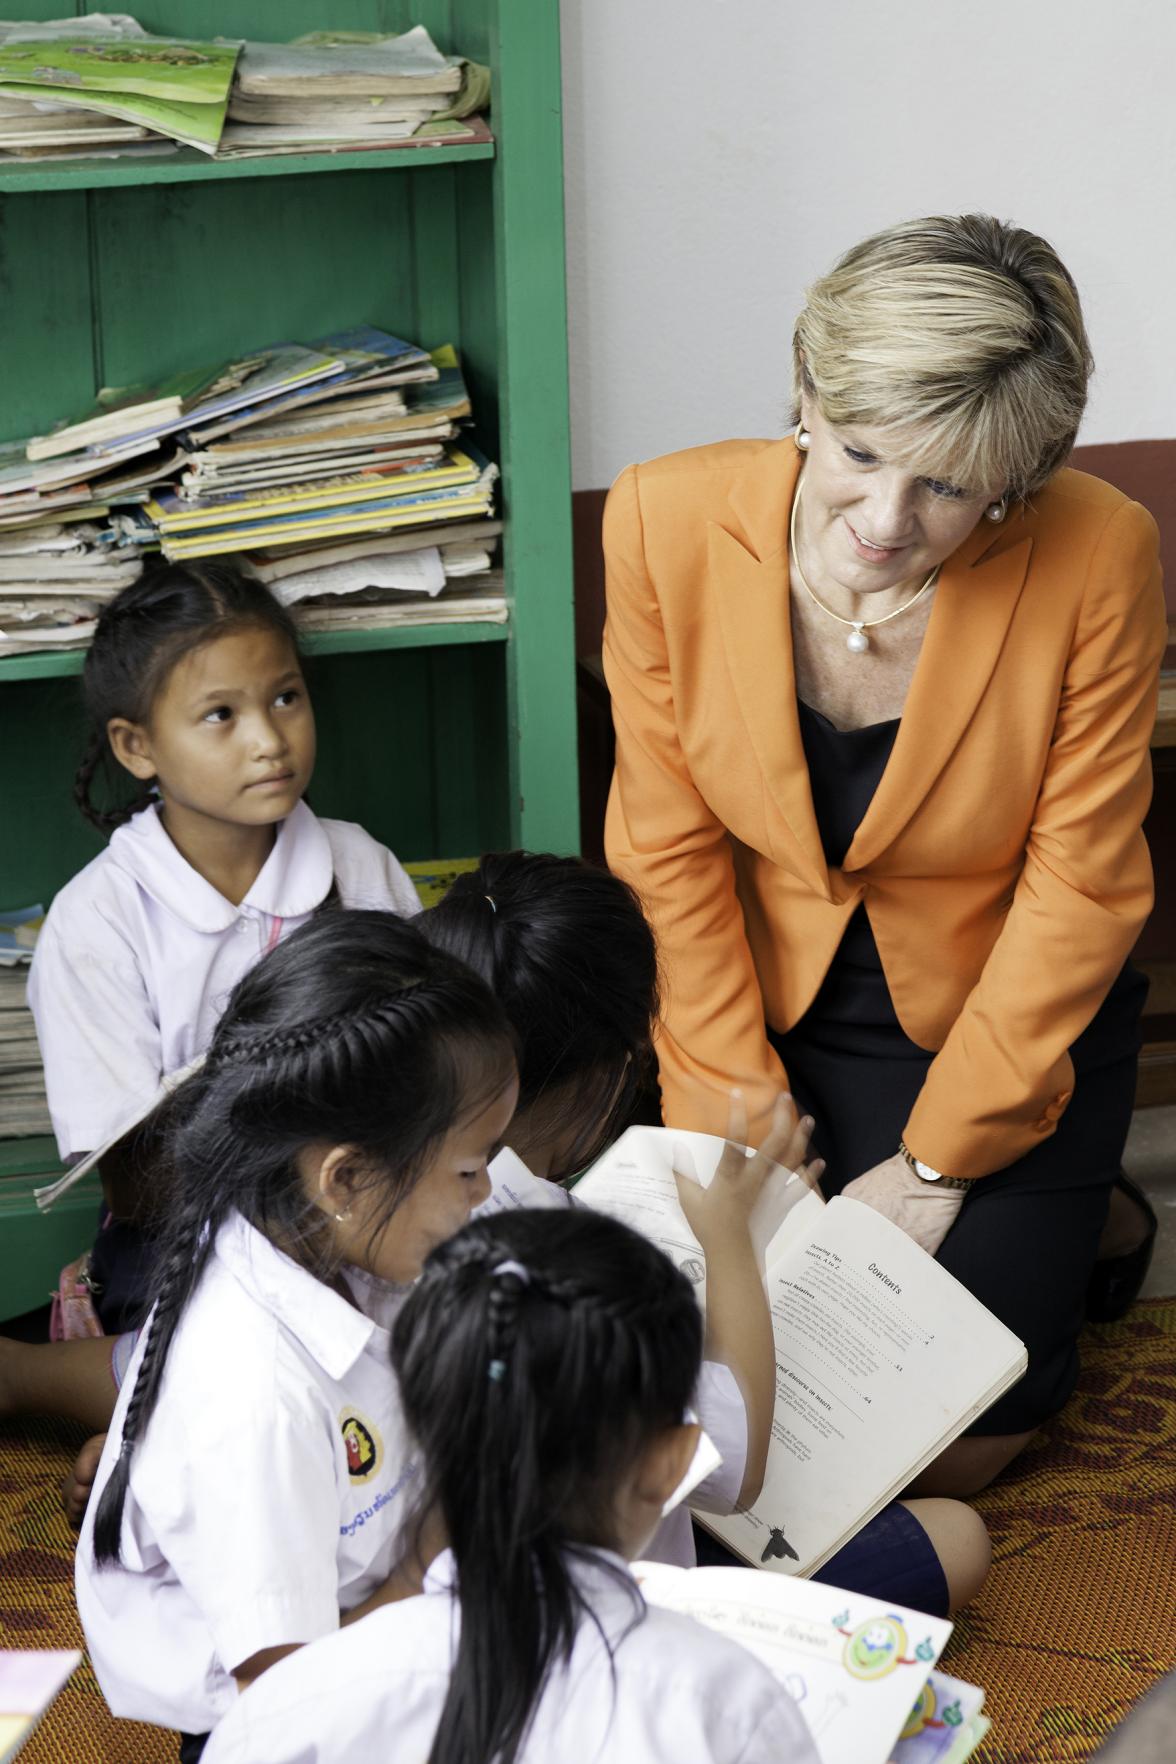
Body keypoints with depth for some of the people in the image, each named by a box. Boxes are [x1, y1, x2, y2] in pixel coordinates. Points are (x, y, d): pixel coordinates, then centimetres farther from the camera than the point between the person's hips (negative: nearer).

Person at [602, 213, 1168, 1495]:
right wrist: (740, 1112, -9)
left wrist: (941, 1159, -13)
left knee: (949, 1444, -5)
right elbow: (669, 846, -10)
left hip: (1008, 1018, -2)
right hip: (766, 1000, 2)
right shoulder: (667, 520, -21)